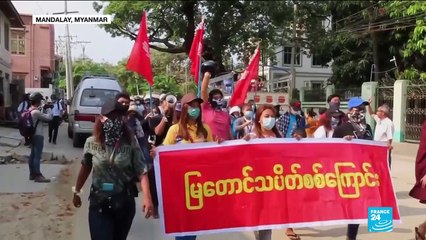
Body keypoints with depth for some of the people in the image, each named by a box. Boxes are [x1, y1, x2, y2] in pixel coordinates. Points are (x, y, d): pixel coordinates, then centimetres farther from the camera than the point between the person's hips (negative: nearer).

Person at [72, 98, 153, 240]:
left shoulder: (130, 143, -9)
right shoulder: (91, 143, -5)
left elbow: (141, 171, -14)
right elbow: (85, 169, 11)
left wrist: (147, 197, -28)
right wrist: (77, 192, 21)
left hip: (125, 203, 1)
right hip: (99, 204, 0)